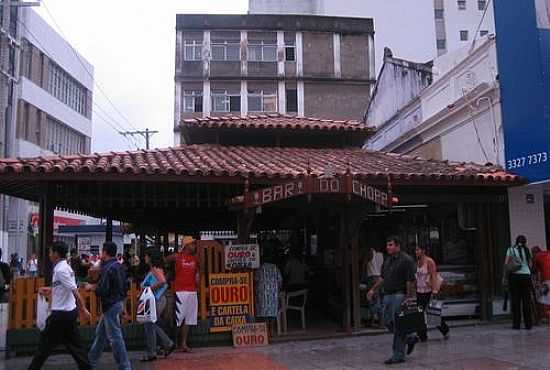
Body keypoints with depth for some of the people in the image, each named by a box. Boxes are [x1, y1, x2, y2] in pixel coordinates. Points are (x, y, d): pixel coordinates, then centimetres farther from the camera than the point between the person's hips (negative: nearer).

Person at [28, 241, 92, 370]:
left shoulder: (60, 270, -19)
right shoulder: (66, 267, 10)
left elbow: (75, 291, -22)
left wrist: (83, 310, -21)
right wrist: (49, 289, 16)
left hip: (61, 313, -9)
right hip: (69, 311, 9)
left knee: (46, 343, 6)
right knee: (73, 344, 11)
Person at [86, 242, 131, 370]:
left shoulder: (107, 268, -19)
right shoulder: (118, 266, 9)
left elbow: (102, 291, -23)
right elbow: (124, 286, 15)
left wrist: (91, 287, -4)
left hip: (111, 305, -10)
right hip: (118, 302, 10)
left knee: (115, 337, -3)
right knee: (100, 332, 21)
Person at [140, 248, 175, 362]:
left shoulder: (155, 269, -15)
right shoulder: (153, 269, 13)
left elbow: (162, 281, -30)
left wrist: (151, 287, -21)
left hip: (156, 300, -10)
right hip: (156, 300, 10)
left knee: (149, 325, -2)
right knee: (151, 325, 17)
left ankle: (151, 354, 8)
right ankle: (168, 344, 21)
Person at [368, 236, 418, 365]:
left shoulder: (406, 260, -11)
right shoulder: (387, 260, 15)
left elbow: (411, 281, -15)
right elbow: (382, 277, 22)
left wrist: (409, 297, -19)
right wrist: (373, 290, 17)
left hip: (400, 296, -9)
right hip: (388, 296, 9)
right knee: (388, 322, 11)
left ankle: (398, 355, 6)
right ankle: (410, 339, 31)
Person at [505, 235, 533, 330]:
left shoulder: (511, 249, 4)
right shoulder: (526, 250, 6)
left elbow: (506, 263, -3)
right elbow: (530, 264, 3)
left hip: (514, 276, 0)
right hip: (526, 275, 0)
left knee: (515, 300, 1)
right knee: (526, 301, 4)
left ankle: (516, 324, 1)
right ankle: (528, 324, 5)